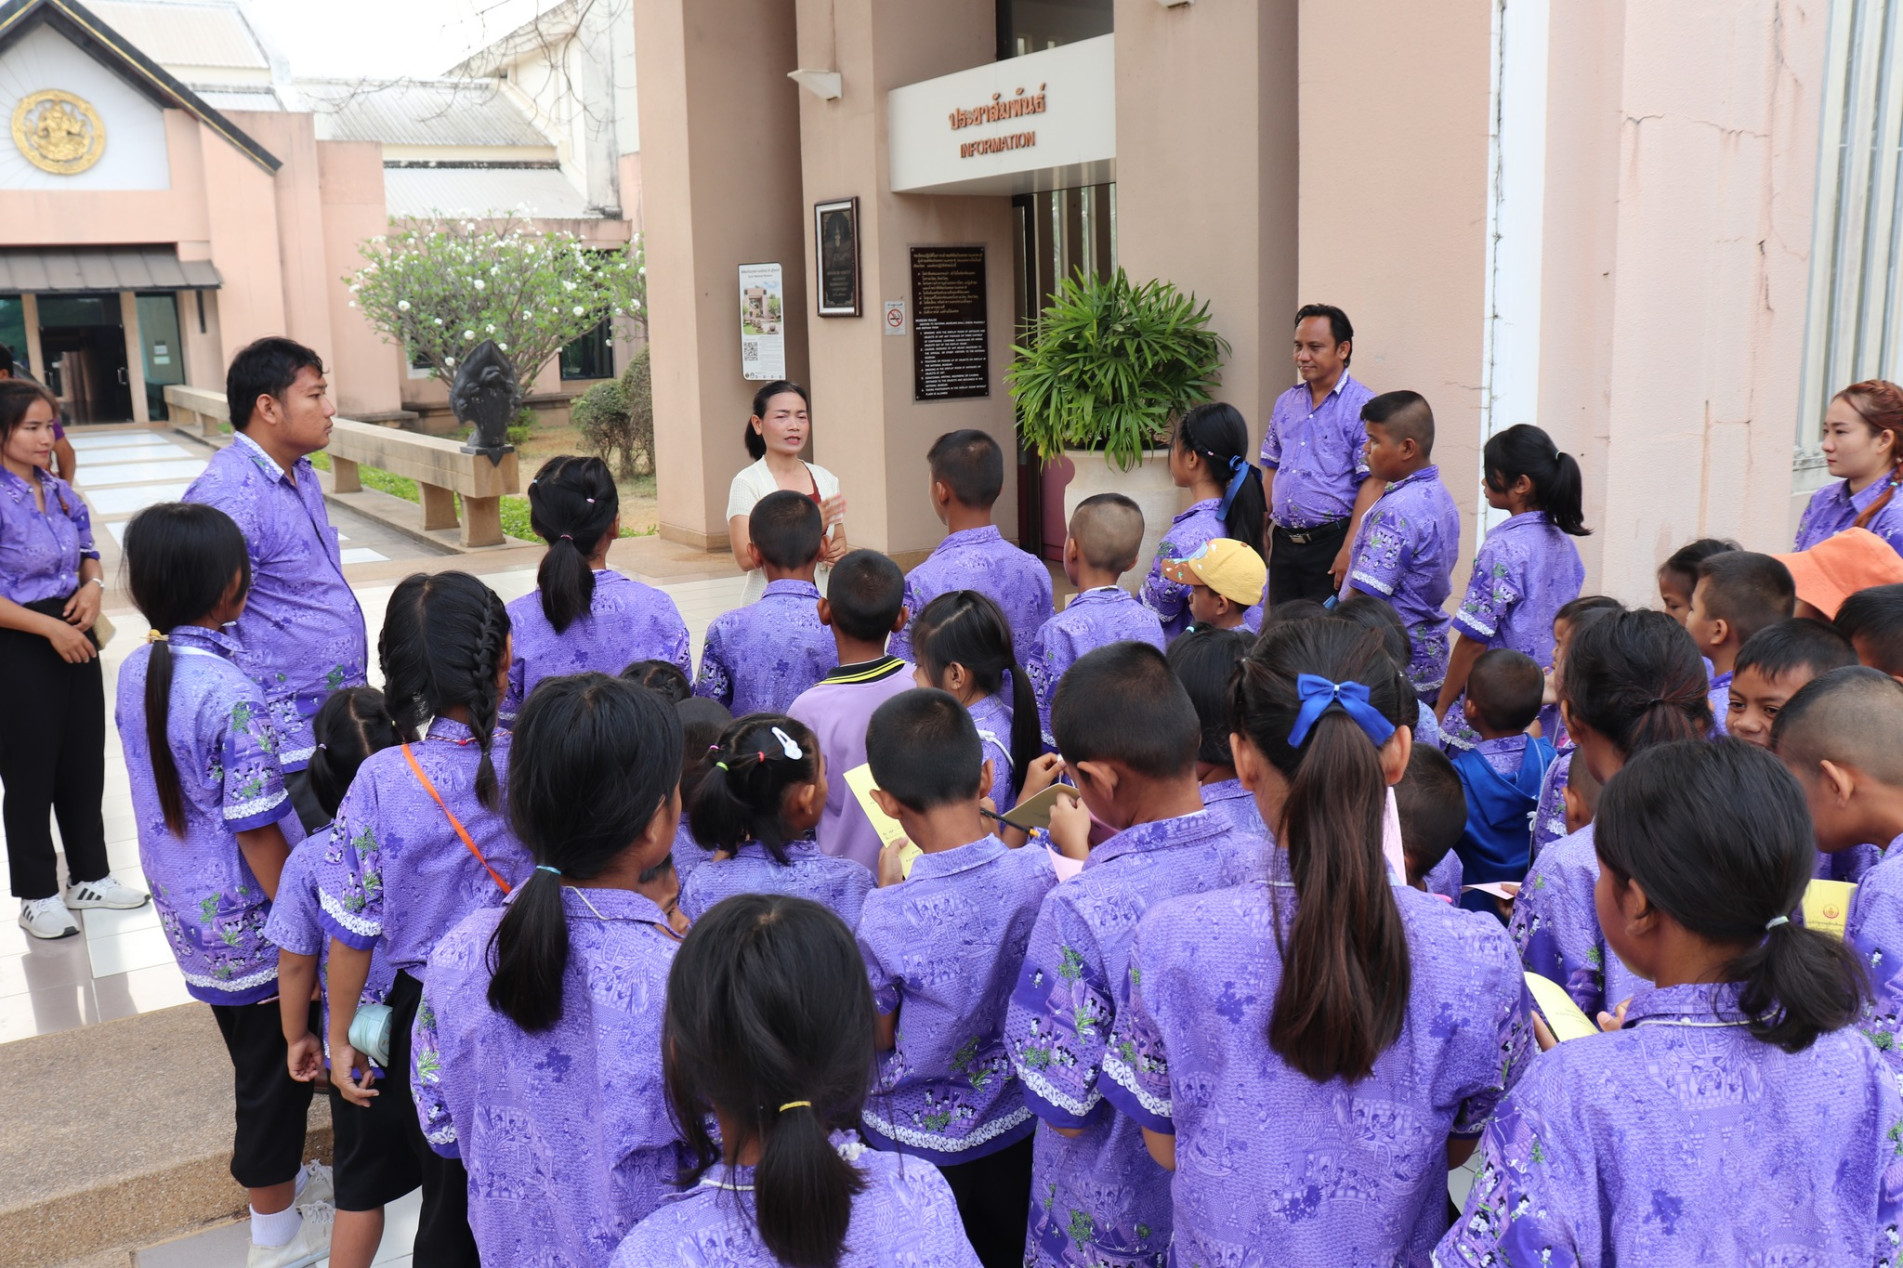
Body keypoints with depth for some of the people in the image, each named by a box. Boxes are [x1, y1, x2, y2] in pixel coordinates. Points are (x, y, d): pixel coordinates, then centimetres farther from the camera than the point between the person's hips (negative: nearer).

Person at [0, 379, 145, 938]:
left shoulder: (60, 491, 4)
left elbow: (88, 553, 17)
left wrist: (93, 587, -3)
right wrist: (49, 627, -18)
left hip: (74, 638, 7)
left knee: (85, 763, 15)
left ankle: (90, 876, 32)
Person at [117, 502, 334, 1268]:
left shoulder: (134, 672, -3)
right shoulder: (232, 695, -26)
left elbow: (167, 793, 8)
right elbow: (257, 835, -23)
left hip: (185, 912, 7)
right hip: (247, 924, -7)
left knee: (254, 1055, 25)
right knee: (276, 1068, 12)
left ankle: (279, 1175, 45)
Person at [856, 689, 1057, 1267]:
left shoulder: (889, 917, -30)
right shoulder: (1044, 874, -22)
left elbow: (879, 1038, -12)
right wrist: (997, 843, 4)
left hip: (916, 1138, -2)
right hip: (1016, 1124, 3)